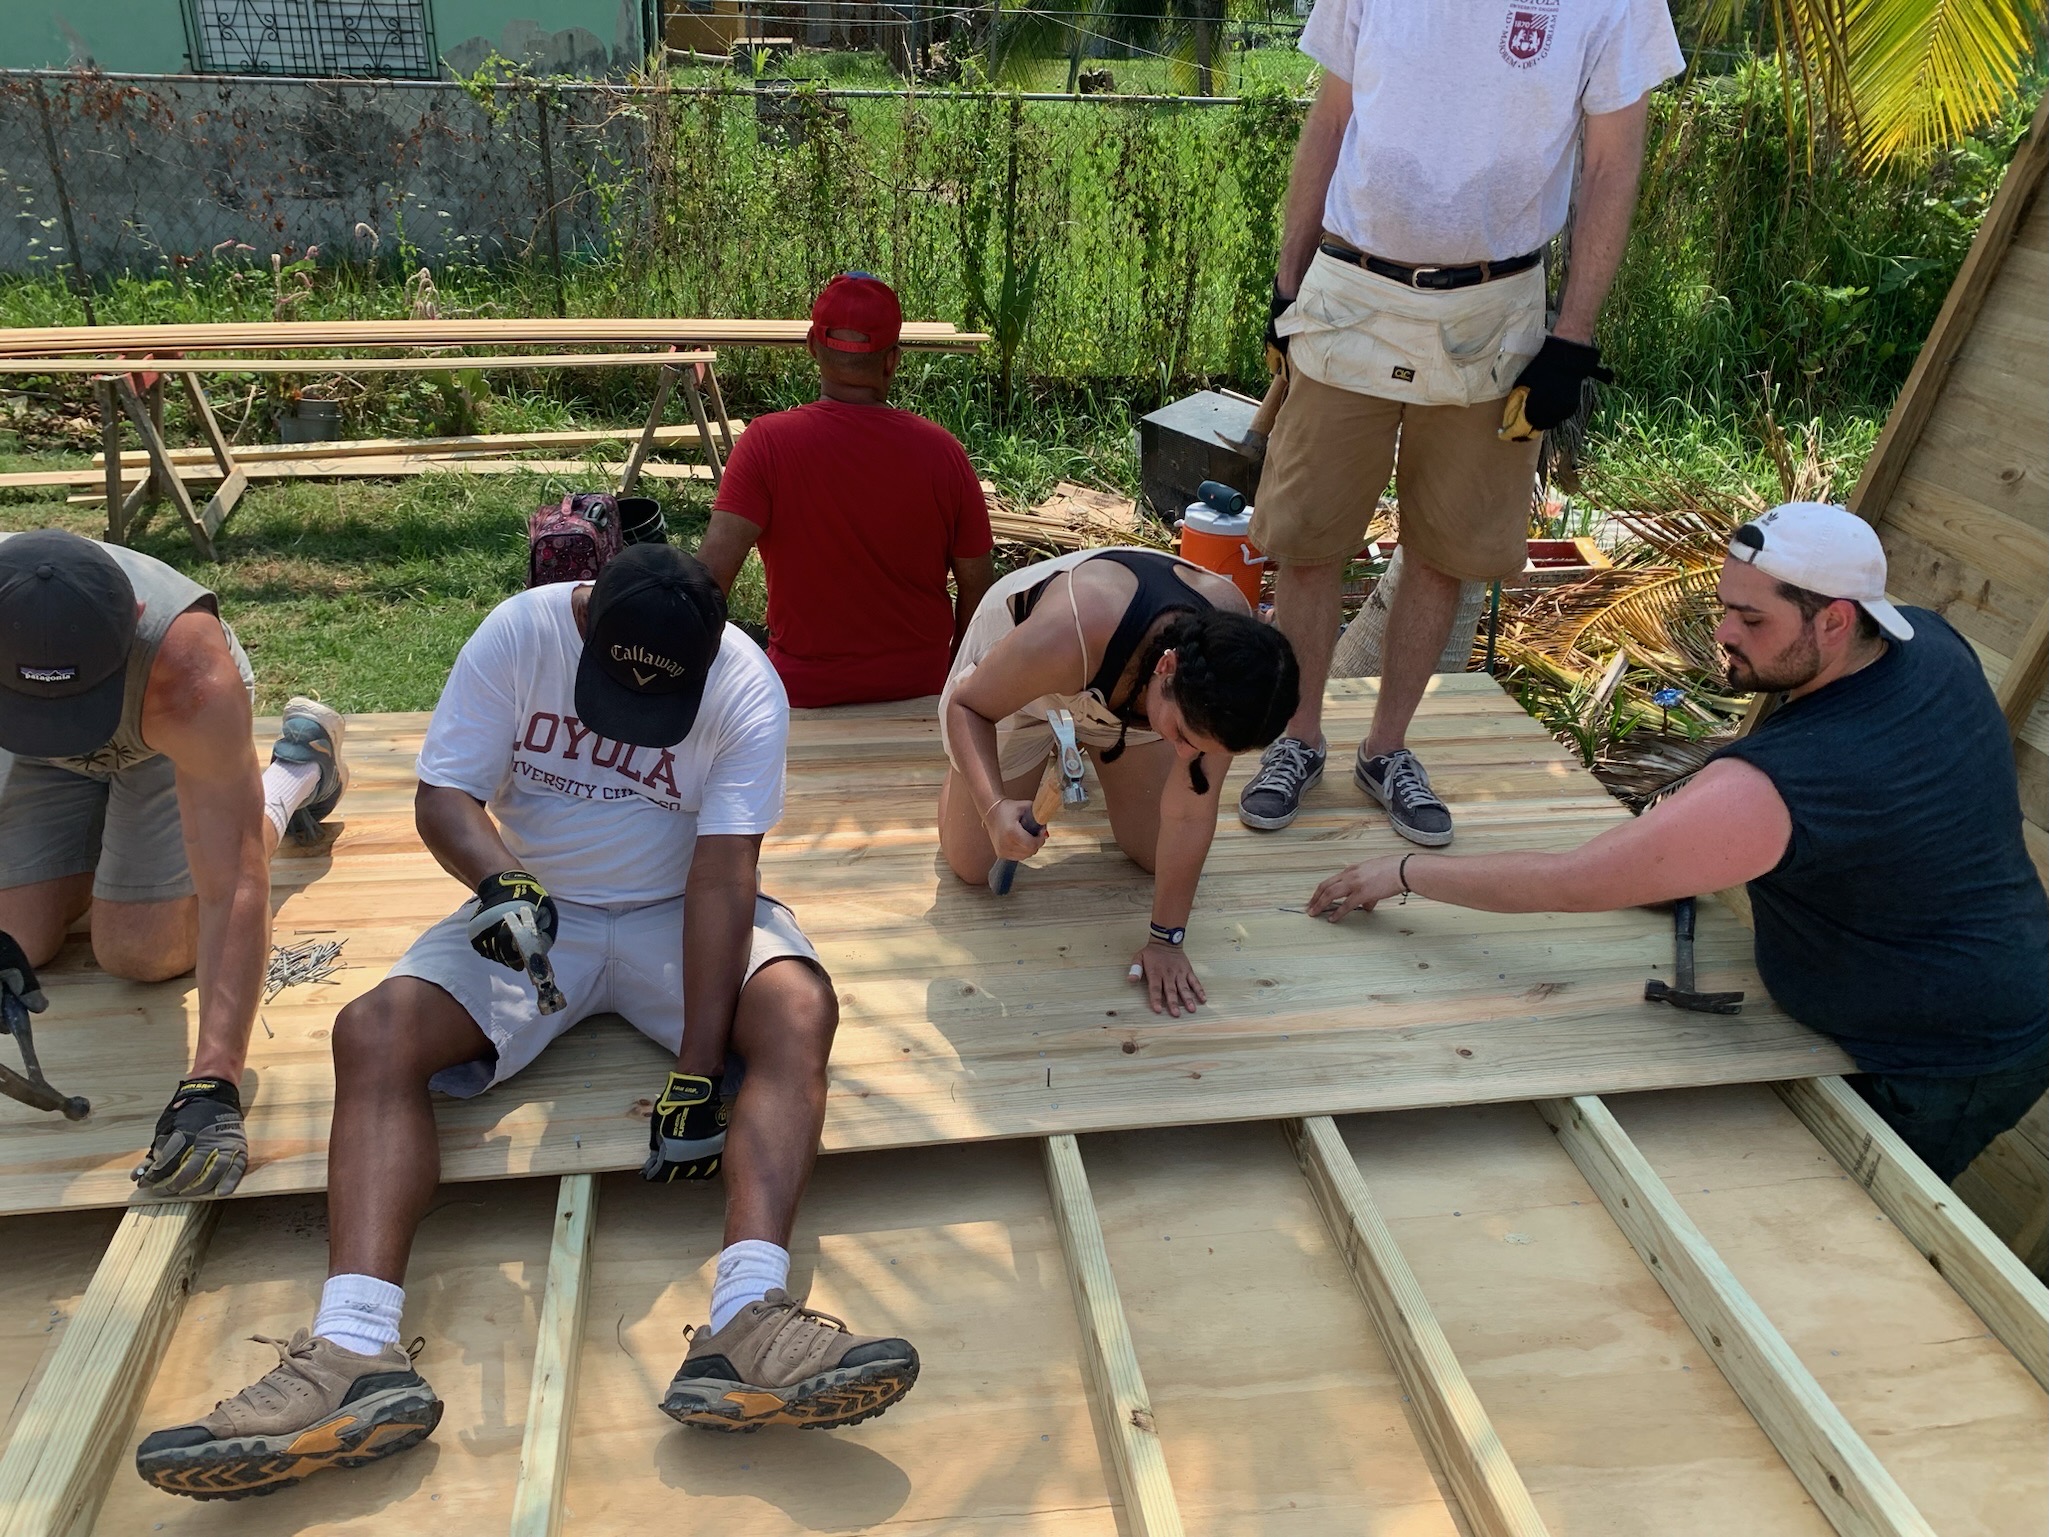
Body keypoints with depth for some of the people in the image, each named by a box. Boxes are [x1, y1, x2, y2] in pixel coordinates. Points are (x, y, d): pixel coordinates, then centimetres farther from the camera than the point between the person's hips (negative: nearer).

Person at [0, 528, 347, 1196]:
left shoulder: (190, 681, -44)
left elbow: (232, 891, -43)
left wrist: (212, 1087, -50)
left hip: (171, 737, -3)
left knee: (138, 952, -11)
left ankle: (292, 774, 9)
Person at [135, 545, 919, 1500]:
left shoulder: (746, 687, -18)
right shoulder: (518, 634, -13)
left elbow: (721, 879, -22)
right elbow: (443, 798, -12)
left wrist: (698, 1073, -28)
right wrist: (503, 882, -35)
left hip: (680, 912, -1)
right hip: (534, 908, 2)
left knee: (798, 1009, -31)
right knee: (374, 1033, -22)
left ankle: (743, 1328, -45)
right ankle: (357, 1355, -34)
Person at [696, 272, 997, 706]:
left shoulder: (766, 442, -15)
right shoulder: (942, 451, -11)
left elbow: (713, 567, -23)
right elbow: (978, 585, -4)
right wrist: (955, 667, 12)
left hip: (805, 687, -2)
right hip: (920, 684, 2)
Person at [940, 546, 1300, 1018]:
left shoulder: (1232, 666, -35)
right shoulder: (1069, 636, -48)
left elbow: (1190, 812, -25)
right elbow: (966, 704, -29)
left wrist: (1165, 940, -18)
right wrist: (994, 808, -47)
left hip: (1126, 685, 3)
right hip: (1014, 664, -2)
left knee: (1156, 854, 2)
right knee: (972, 867, -1)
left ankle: (1093, 740, 27)